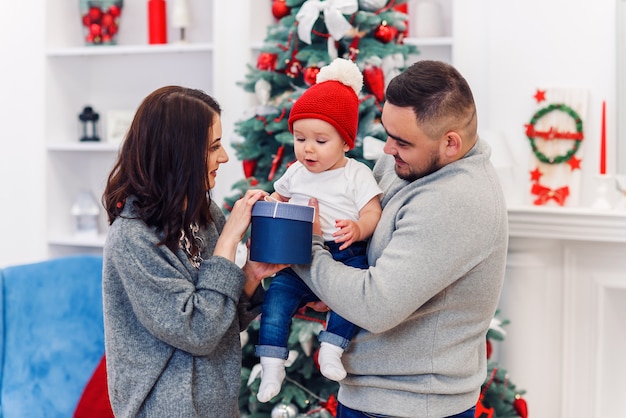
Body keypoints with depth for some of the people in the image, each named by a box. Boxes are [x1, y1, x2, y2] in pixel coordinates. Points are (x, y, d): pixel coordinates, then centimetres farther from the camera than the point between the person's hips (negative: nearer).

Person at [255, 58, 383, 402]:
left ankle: (331, 349, -23)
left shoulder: (357, 174, 0)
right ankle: (272, 366, -11)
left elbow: (372, 213, -7)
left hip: (343, 255, -3)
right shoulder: (295, 173, 14)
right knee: (277, 296, -16)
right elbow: (279, 197, 32)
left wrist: (357, 228, -28)